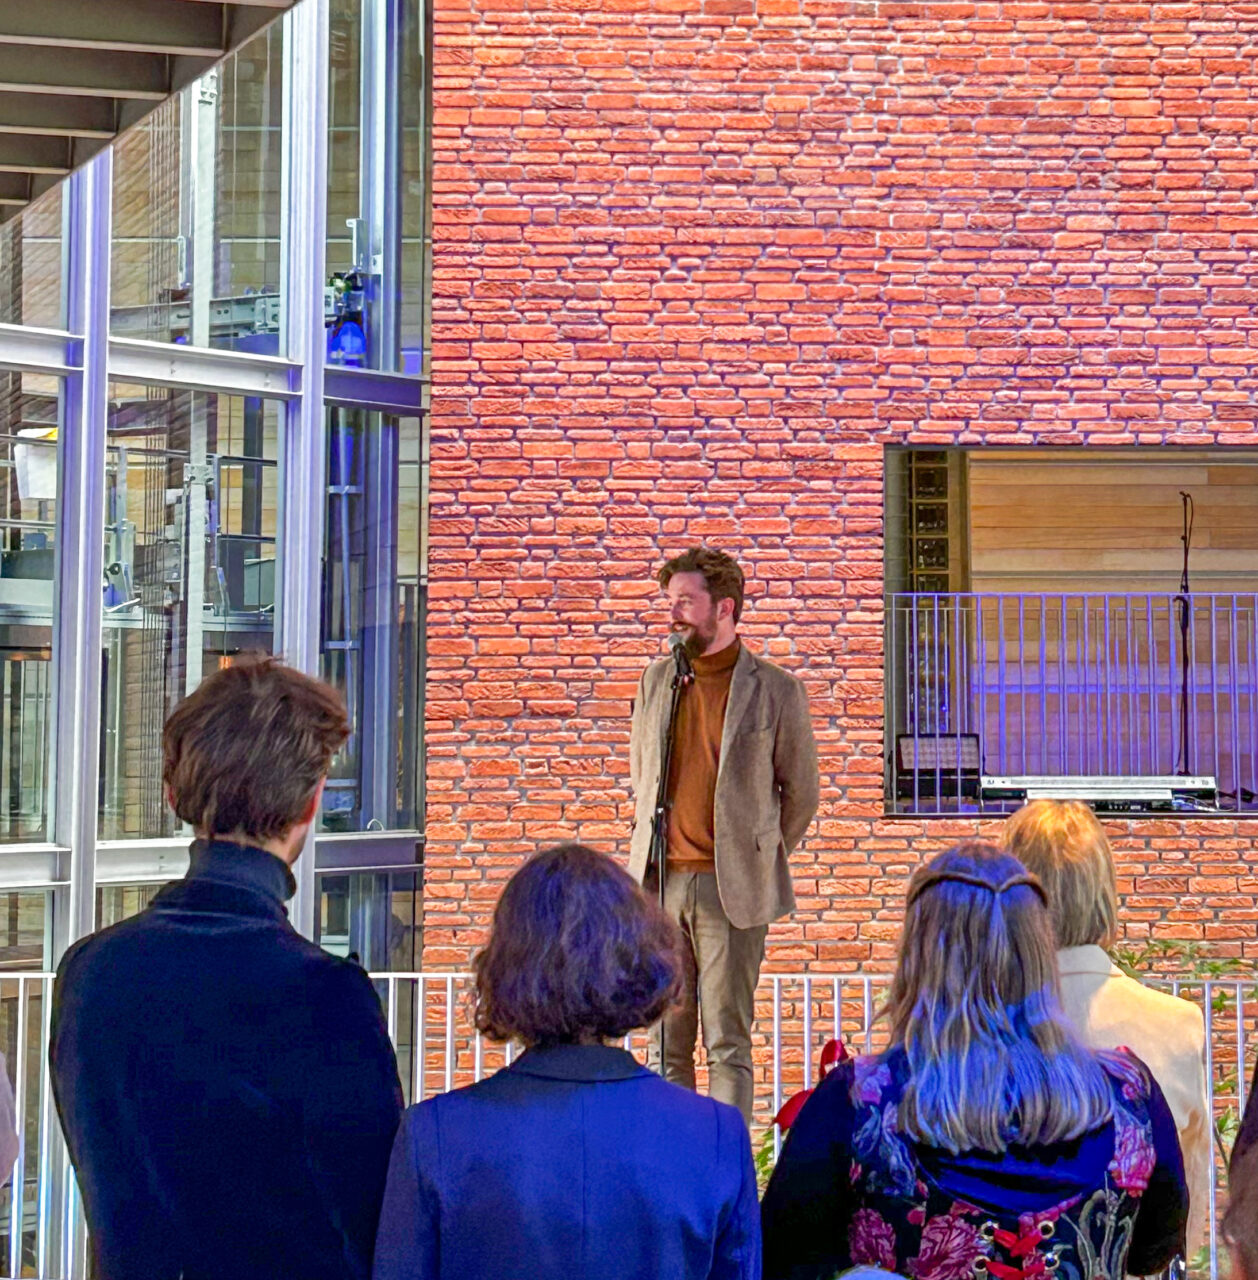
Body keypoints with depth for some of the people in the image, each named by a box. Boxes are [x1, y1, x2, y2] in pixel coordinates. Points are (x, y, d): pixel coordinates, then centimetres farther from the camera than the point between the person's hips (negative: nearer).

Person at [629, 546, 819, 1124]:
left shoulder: (775, 690, -3)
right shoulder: (657, 680, 11)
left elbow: (800, 793, 6)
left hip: (730, 887, -4)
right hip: (661, 881, 4)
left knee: (727, 1043, -2)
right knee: (667, 1041, 7)